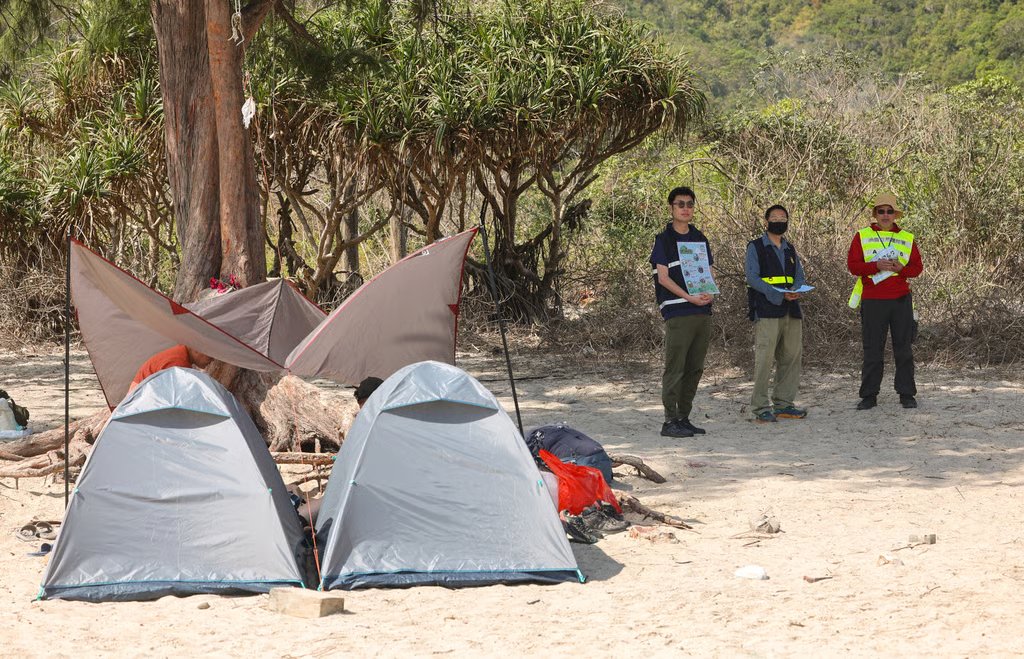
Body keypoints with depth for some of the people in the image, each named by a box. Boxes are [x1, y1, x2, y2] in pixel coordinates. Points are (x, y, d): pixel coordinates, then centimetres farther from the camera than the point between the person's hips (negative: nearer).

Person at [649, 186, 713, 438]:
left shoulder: (700, 239, 18)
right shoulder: (664, 240, 0)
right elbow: (663, 277, -7)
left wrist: (709, 293, -2)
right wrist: (690, 297, -16)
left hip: (702, 312, 6)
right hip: (677, 313, -6)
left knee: (695, 369, 7)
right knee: (675, 368, -8)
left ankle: (684, 418, 14)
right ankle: (670, 421, -6)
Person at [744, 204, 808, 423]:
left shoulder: (790, 249, 21)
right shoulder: (755, 247, 2)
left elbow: (799, 275, 16)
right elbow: (752, 278, -8)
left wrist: (796, 291, -9)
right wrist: (779, 295, -18)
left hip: (791, 310, 6)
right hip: (766, 311, -6)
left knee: (792, 356, 5)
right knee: (764, 358, -11)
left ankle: (783, 403, 14)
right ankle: (761, 407, -8)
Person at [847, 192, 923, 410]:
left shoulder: (907, 238, 12)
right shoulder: (862, 236, 6)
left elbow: (917, 267, 9)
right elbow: (852, 265, -1)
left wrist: (901, 268, -11)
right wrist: (876, 266, -16)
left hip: (901, 300, 1)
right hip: (872, 301, -1)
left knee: (903, 348, 4)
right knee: (872, 350, 1)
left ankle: (907, 394, 10)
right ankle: (869, 395, 7)